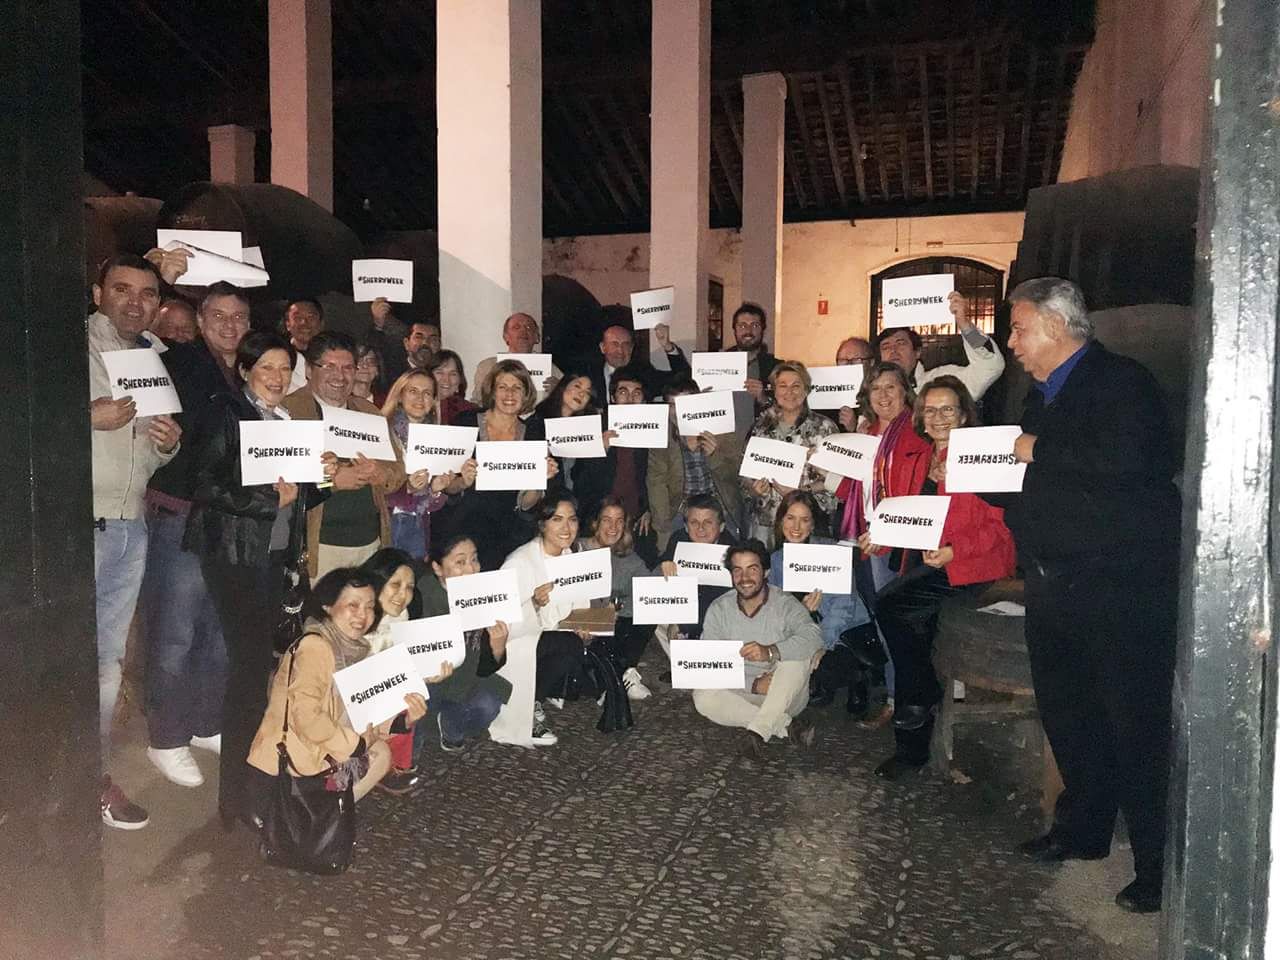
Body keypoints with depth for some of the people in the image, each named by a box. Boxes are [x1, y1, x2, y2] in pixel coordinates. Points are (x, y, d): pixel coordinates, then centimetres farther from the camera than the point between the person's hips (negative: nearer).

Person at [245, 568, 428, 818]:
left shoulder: (352, 649, 7)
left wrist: (402, 720, -8)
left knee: (381, 752, 13)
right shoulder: (315, 646, -18)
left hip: (313, 757, 8)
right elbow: (305, 716, -27)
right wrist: (357, 744, -16)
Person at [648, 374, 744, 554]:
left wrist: (714, 456, -23)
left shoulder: (721, 430, -2)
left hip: (721, 508, 0)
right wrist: (663, 529, -14)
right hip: (681, 511, 0)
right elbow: (656, 483, -5)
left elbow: (736, 475, -3)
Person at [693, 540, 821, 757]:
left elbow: (813, 637, -29)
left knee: (797, 656, -29)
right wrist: (753, 685, -22)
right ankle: (788, 726, -22)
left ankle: (758, 731, -31)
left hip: (785, 696, -2)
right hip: (741, 694, 2)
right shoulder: (719, 609, -2)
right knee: (703, 697, -26)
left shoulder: (786, 604, -8)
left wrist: (770, 652, -46)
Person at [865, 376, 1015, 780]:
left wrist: (953, 551, -21)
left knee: (887, 604, -23)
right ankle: (911, 748, 2)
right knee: (916, 628, -9)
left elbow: (997, 527, -9)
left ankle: (922, 697, -2)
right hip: (926, 563, 6)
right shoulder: (927, 459, 18)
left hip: (975, 565, -6)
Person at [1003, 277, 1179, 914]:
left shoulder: (1122, 381, -10)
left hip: (1120, 588, -9)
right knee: (1066, 715, 18)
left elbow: (1123, 460, -28)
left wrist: (1040, 450, -16)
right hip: (1053, 586, 9)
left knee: (1137, 726, -1)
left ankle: (1158, 863, 12)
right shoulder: (1043, 395, 18)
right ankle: (1083, 828, 35)